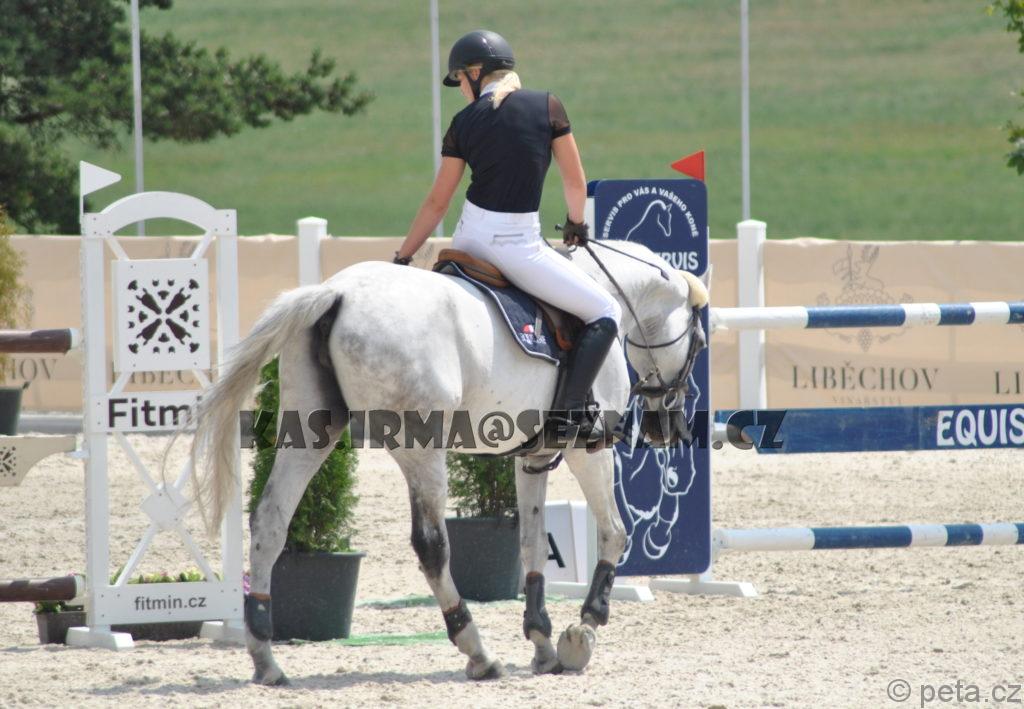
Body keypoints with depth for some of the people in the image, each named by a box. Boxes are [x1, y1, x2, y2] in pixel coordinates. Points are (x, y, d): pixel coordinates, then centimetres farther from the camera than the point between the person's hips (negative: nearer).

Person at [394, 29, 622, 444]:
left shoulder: (464, 123, 3)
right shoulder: (547, 107, -2)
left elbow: (437, 203, 7)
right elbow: (575, 182, 6)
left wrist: (401, 259, 16)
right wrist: (576, 223, 26)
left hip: (469, 236, 4)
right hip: (518, 243, -4)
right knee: (605, 313, 6)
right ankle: (568, 411, -6)